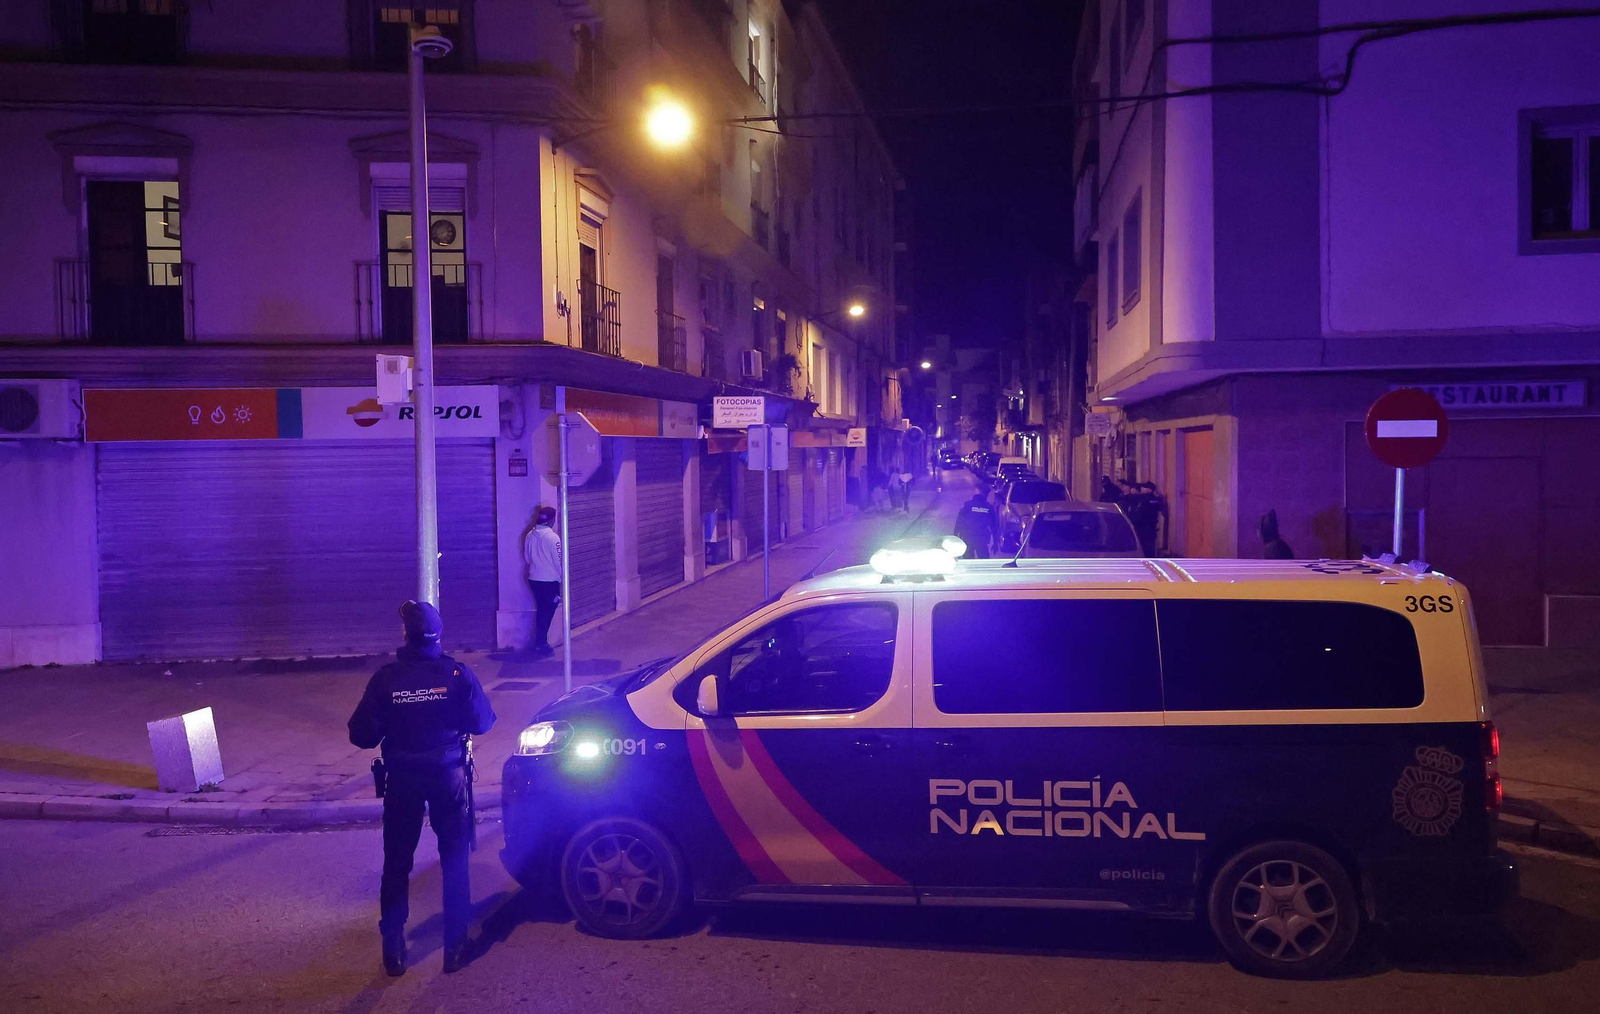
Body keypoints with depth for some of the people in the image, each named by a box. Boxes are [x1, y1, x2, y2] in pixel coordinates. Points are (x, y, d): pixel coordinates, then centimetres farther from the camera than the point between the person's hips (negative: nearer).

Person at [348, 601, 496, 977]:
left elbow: (362, 735, -10)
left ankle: (393, 950, 18)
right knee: (454, 860, 12)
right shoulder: (457, 674, -12)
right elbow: (482, 722, -6)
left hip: (402, 779, 0)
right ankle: (455, 946, 15)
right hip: (449, 776, 0)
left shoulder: (385, 678, -12)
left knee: (396, 864, 13)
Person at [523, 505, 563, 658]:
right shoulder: (552, 537, -16)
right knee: (547, 612, 2)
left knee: (542, 611, 17)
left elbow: (526, 557, 11)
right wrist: (562, 577, 1)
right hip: (550, 581, -6)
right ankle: (541, 645, 2)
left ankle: (541, 643, 21)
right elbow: (559, 560, -12)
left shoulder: (530, 536, 2)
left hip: (534, 579, 6)